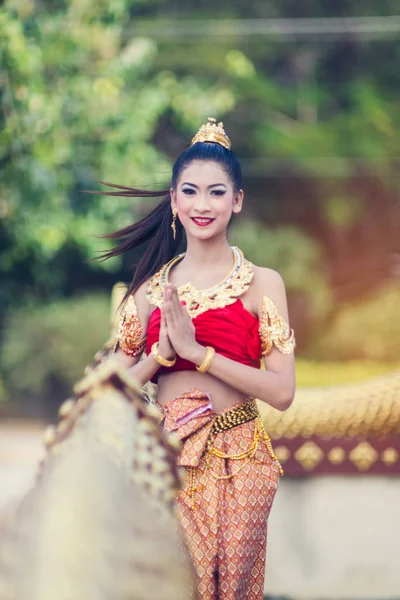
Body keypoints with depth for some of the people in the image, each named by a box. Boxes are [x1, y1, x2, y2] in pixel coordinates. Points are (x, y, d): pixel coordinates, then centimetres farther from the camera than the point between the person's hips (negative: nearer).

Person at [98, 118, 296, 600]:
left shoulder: (262, 283, -2)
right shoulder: (151, 287, 6)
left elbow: (282, 392, -11)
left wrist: (196, 351, -15)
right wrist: (162, 352, -13)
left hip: (237, 465, -2)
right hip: (168, 460, 2)